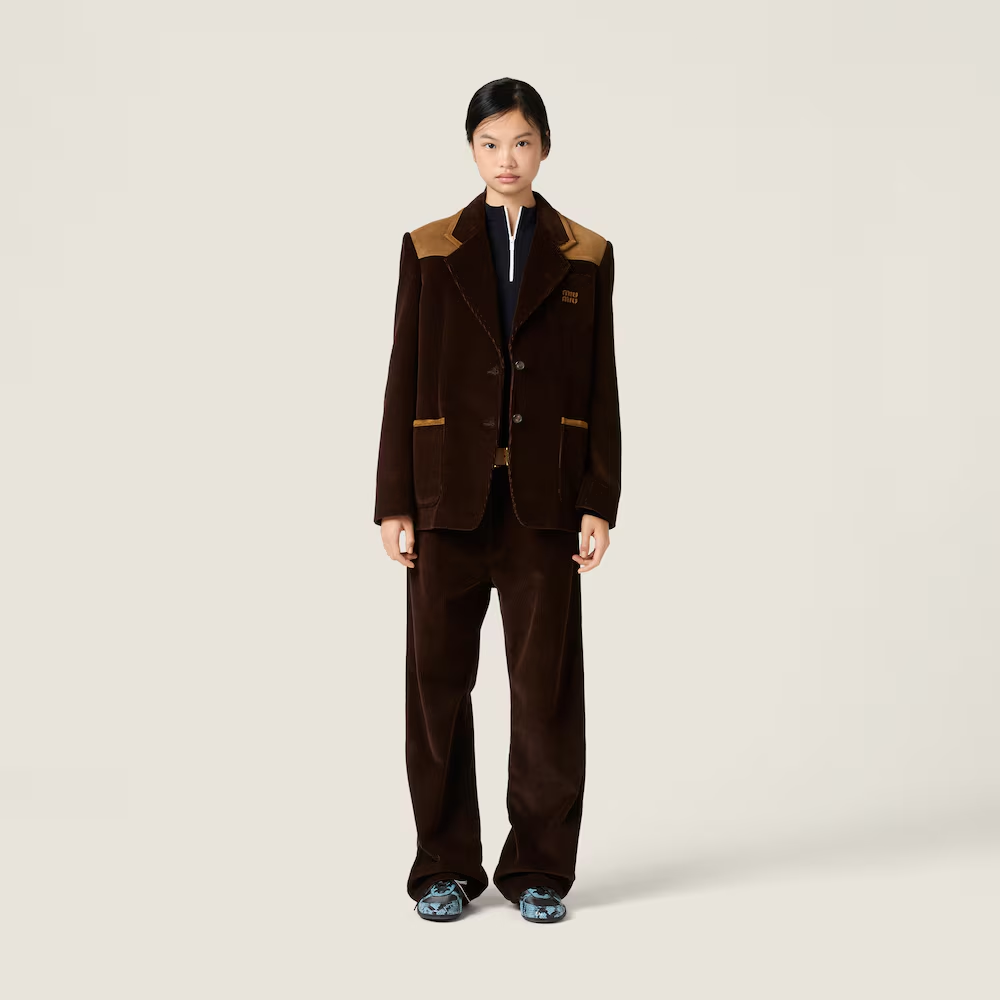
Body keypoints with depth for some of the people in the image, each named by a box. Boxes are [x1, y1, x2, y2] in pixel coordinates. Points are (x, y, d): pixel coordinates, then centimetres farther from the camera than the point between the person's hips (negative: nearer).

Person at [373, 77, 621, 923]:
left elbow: (601, 387, 4)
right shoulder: (429, 250, 6)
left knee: (547, 682, 3)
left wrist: (600, 503, -3)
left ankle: (539, 868, 18)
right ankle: (447, 866, 20)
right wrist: (394, 502, -2)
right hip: (449, 493, 0)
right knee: (438, 678, 4)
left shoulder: (586, 256, 6)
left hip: (543, 496, 0)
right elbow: (404, 380, 3)